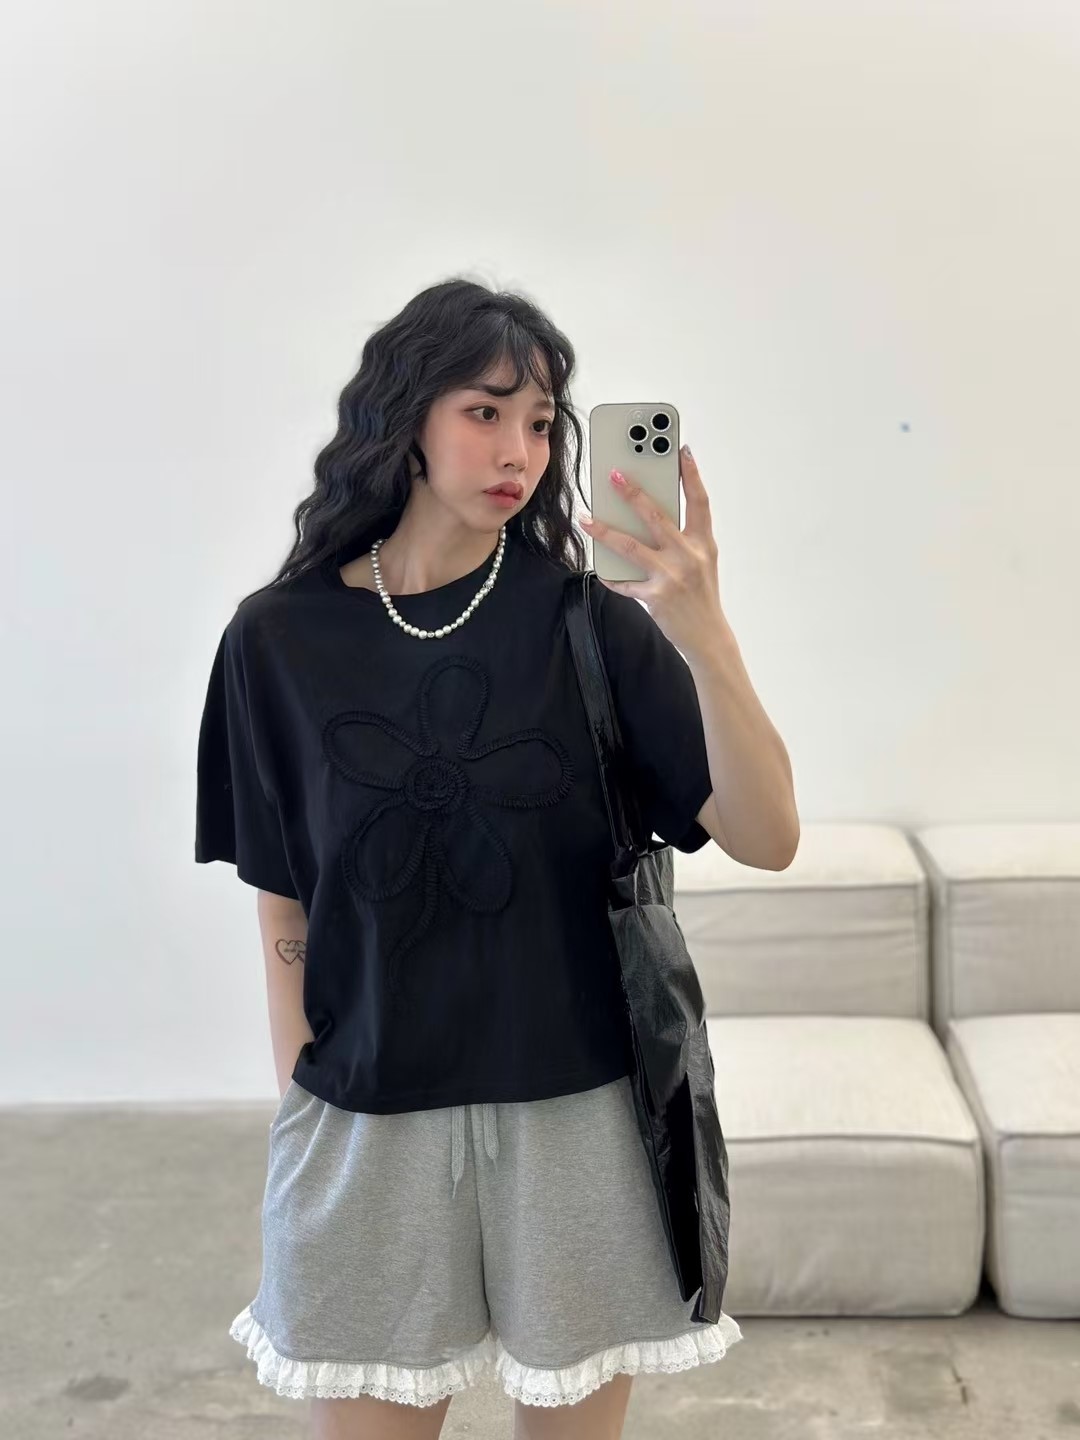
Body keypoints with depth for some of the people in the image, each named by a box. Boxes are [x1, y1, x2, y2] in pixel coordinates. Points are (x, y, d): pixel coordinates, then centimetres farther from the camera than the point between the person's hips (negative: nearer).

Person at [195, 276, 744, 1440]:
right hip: (367, 1124, 1)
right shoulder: (282, 637, -2)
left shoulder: (588, 622, -6)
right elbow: (284, 910, 3)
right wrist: (299, 1106, 3)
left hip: (576, 1112, 0)